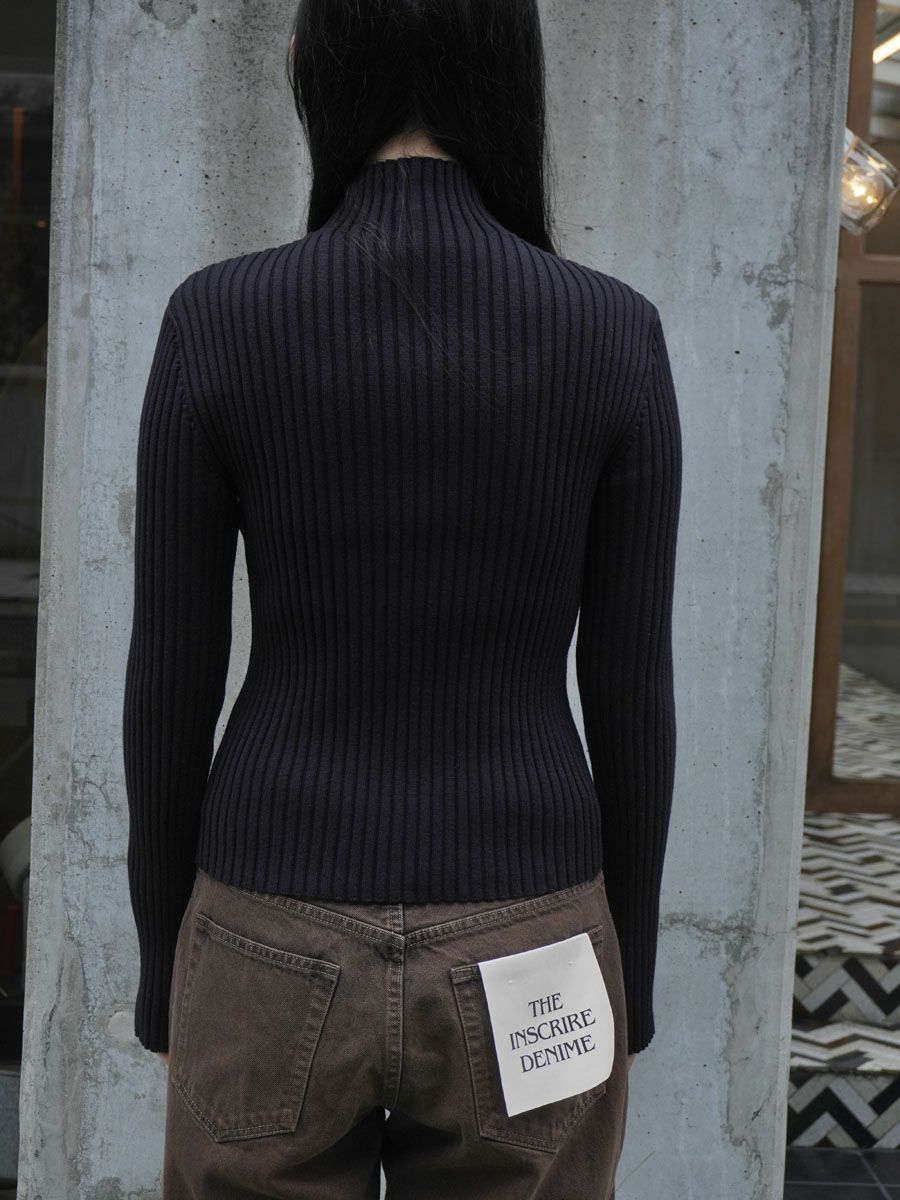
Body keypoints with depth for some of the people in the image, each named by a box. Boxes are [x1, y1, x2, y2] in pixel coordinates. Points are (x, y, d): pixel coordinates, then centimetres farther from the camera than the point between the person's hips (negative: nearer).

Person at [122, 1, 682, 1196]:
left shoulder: (217, 318, -10)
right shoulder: (616, 334, -9)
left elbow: (169, 679, -6)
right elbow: (630, 692, -5)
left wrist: (164, 956, 8)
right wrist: (629, 973, 8)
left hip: (283, 957, 0)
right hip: (518, 964, 1)